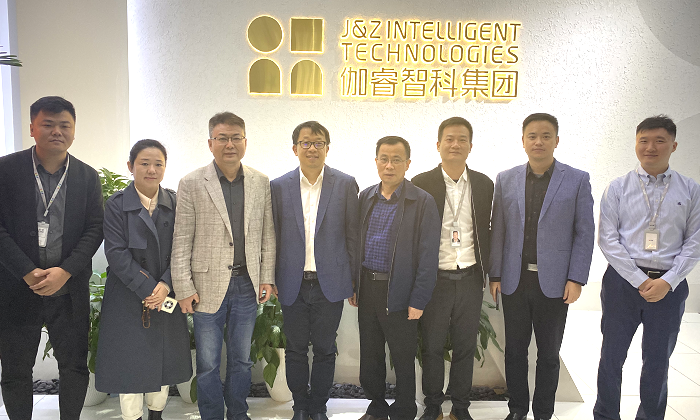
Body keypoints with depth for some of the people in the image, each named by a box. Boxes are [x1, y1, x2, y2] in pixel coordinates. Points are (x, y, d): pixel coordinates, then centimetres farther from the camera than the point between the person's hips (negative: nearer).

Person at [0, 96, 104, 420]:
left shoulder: (87, 177, 5)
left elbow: (95, 229, 0)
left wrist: (65, 271, -12)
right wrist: (28, 272, -15)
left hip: (69, 292, 2)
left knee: (75, 369, 10)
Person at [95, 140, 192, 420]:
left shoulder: (174, 203, 3)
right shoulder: (116, 205, -5)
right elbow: (116, 253, -11)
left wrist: (166, 285, -14)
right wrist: (147, 288, -17)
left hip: (166, 295, 3)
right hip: (128, 299, -3)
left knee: (164, 359, 12)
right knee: (130, 362, 4)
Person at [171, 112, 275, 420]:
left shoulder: (261, 183, 4)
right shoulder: (191, 184, -5)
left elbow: (268, 233, 8)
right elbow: (181, 241, -5)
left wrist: (267, 277, 5)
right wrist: (184, 288, -8)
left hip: (247, 285, 3)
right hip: (208, 285, -2)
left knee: (241, 360, 16)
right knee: (207, 364, 9)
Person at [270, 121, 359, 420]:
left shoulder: (345, 184, -1)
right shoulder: (279, 186, 1)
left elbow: (352, 234, 2)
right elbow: (274, 236, 5)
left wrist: (355, 278, 2)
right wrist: (272, 279, 4)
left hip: (330, 283, -1)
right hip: (293, 284, 1)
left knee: (325, 350, 10)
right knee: (296, 350, 12)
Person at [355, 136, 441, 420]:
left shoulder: (422, 201, -10)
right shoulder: (365, 197, 7)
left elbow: (428, 256, -11)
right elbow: (355, 243, 12)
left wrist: (418, 301, -14)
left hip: (399, 292, -5)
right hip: (367, 289, 5)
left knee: (403, 359, 9)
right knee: (369, 355, 17)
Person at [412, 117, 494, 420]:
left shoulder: (484, 184, 6)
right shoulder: (421, 184, -4)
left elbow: (486, 231, 11)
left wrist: (486, 272, 7)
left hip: (470, 279, 2)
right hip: (435, 279, -2)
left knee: (465, 347, 13)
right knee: (432, 347, 10)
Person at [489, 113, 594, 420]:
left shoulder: (577, 180, -1)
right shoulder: (506, 180, 4)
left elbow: (584, 233, -1)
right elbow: (498, 230, 5)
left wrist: (576, 279, -8)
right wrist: (495, 274, 2)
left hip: (554, 283, -1)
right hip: (514, 281, 2)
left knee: (549, 354, 11)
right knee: (515, 350, 12)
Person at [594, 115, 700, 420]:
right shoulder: (618, 188, 0)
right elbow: (607, 240, -5)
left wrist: (668, 282, -10)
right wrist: (639, 280, -11)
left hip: (669, 286, 1)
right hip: (622, 280, 0)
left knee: (657, 362, 12)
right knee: (612, 357, 9)